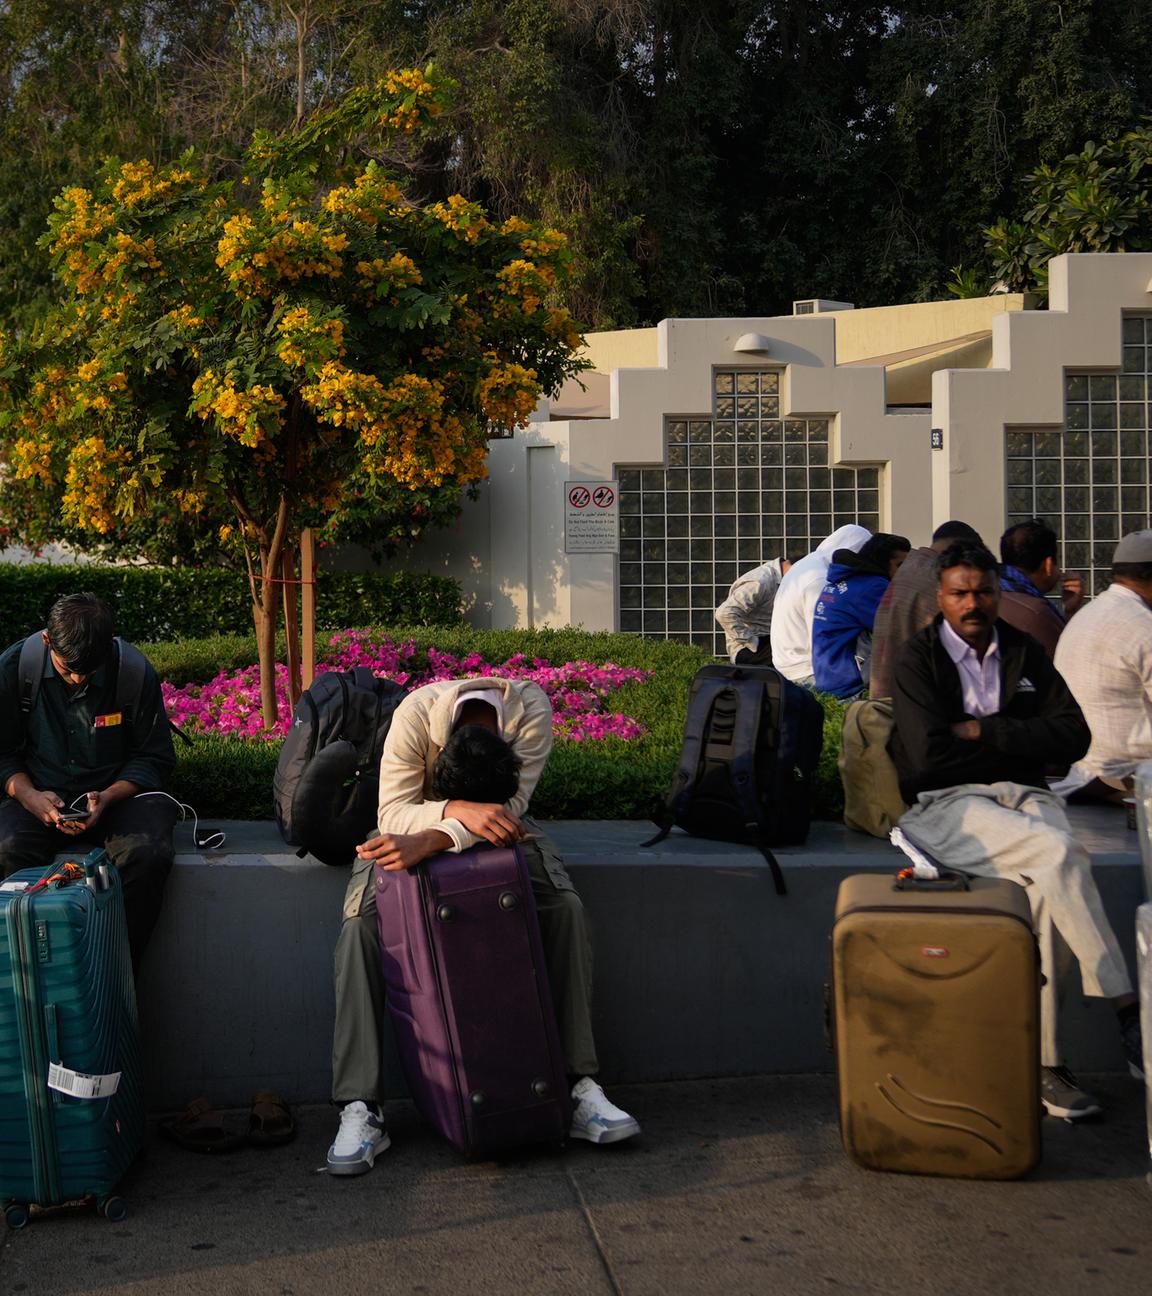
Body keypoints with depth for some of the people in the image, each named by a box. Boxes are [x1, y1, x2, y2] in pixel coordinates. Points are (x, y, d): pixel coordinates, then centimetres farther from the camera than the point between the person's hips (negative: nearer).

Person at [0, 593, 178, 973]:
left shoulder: (135, 672, -9)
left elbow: (155, 756, 0)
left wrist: (108, 797, -18)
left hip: (117, 794, -1)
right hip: (43, 796, 1)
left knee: (148, 855, -33)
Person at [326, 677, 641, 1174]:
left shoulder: (531, 708, -31)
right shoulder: (416, 712, -33)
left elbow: (511, 806, -33)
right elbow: (392, 812, -32)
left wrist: (431, 841, -47)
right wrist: (460, 811, -52)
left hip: (495, 829, 1)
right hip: (411, 830, -1)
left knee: (566, 908, -24)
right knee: (360, 925, -27)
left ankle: (580, 1086, -18)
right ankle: (360, 1111, -25)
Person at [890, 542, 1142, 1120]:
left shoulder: (1023, 652, 14)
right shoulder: (918, 659, 1)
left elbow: (1074, 735, 3)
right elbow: (928, 756, -12)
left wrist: (984, 732, -6)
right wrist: (1016, 741, -1)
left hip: (1024, 795, 4)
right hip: (947, 806, -4)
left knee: (1048, 888, -30)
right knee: (1062, 856, -31)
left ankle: (1041, 1061, -25)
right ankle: (1127, 1012, -24)